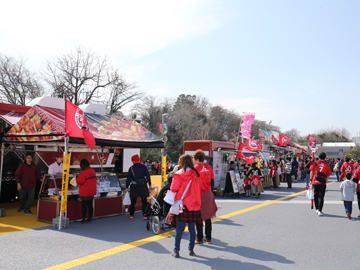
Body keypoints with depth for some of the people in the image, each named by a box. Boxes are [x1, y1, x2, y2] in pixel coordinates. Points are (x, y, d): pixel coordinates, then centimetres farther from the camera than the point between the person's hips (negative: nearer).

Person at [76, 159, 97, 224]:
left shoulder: (83, 173, -19)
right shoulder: (93, 171, 4)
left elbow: (79, 182, -15)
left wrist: (77, 177, 3)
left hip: (84, 193, -7)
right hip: (92, 192, 7)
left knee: (84, 205, 1)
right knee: (90, 205, 14)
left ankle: (83, 219, 7)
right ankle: (90, 219, 21)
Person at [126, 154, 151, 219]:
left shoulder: (131, 168, -1)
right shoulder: (143, 166, 0)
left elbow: (128, 179, 0)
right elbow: (148, 176, 0)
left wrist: (127, 187, 8)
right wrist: (149, 184, 8)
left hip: (134, 187, 0)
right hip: (143, 186, 0)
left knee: (133, 201, 13)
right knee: (144, 201, 5)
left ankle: (131, 215, 20)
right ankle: (145, 215, 1)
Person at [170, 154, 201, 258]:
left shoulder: (178, 175, -11)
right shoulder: (196, 174, 1)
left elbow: (173, 189, -8)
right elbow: (199, 187, 10)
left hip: (181, 204, -3)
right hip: (193, 204, 3)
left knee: (179, 229, 4)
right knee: (192, 228, 12)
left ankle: (176, 250, 7)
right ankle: (191, 249, 20)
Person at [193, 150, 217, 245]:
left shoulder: (195, 169, -12)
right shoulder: (209, 168, 4)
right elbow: (212, 182, 9)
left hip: (198, 195, -5)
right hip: (208, 194, 5)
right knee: (208, 217, 13)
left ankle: (199, 239, 9)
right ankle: (208, 238, 20)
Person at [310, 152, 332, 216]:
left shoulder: (315, 163, 0)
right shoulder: (327, 165, 2)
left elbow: (311, 172, 1)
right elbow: (328, 175, 4)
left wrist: (311, 180, 10)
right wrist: (325, 181, 15)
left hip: (315, 182, 1)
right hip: (322, 183, 0)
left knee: (316, 196, 16)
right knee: (321, 197, 1)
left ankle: (316, 209, 24)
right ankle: (319, 211, -5)